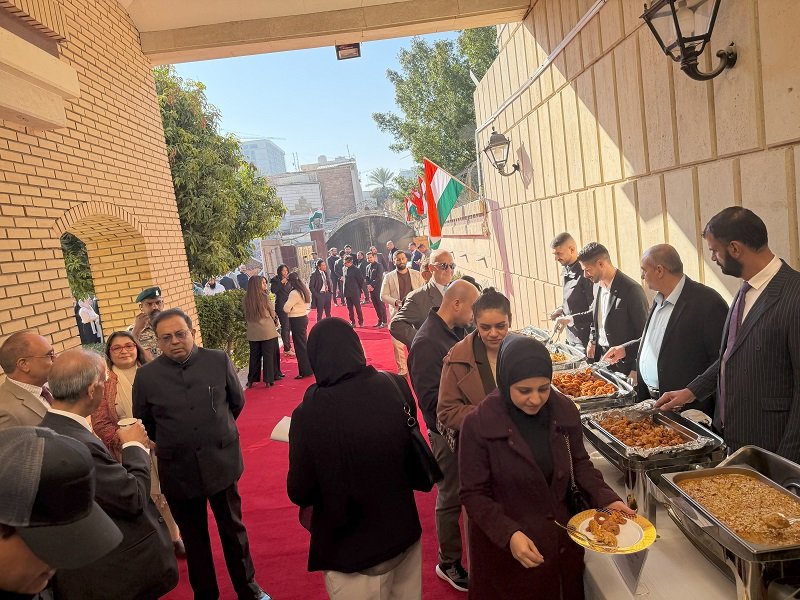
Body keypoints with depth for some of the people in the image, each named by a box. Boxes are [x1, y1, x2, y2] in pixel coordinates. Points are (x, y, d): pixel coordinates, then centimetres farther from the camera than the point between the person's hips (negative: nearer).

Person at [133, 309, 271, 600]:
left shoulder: (219, 360, -10)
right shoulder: (146, 376, -9)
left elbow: (237, 401, 6)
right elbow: (143, 422, 7)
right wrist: (169, 444, 13)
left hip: (222, 463, 0)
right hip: (178, 471, 0)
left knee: (233, 530, 17)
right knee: (194, 539, 17)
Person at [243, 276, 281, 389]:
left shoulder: (245, 299, -2)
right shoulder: (265, 297, -12)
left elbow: (246, 316, 8)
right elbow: (272, 313, -1)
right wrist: (276, 322, 19)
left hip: (253, 332, 3)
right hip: (267, 331, -3)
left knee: (254, 356, 14)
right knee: (268, 355, 6)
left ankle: (251, 380, 19)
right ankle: (268, 380, 9)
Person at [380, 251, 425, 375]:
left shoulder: (416, 275, 7)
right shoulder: (389, 277, 4)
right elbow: (383, 295, 2)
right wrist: (396, 302, -14)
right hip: (397, 313, -1)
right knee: (398, 343, -3)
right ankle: (402, 369, 9)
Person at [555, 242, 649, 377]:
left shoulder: (632, 290, -19)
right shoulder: (598, 286, 4)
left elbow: (643, 333, -16)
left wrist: (636, 370, -16)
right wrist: (571, 319, 10)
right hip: (600, 355, 7)